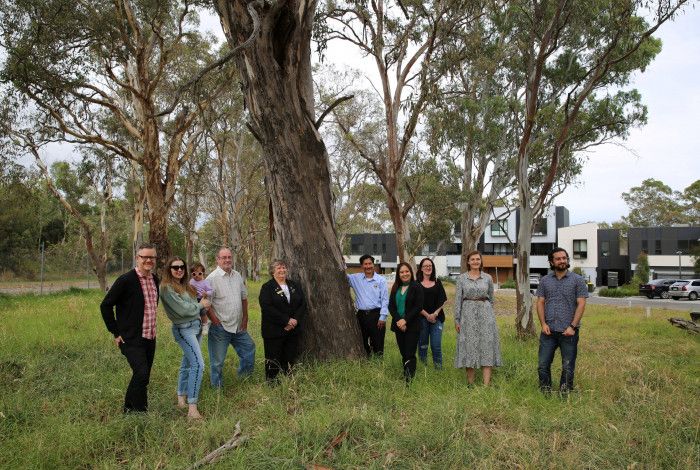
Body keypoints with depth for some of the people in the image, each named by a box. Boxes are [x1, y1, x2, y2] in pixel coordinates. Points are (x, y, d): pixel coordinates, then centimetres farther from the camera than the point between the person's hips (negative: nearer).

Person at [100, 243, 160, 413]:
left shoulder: (155, 279, 7)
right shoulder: (126, 280, -14)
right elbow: (105, 306, -10)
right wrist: (116, 333, -9)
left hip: (150, 338, 7)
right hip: (131, 340, -7)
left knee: (142, 378, 14)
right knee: (142, 374, -18)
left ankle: (129, 410, 31)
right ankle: (141, 411, -3)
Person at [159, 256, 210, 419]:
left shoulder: (185, 285, 13)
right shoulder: (167, 287, -12)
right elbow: (182, 309, -16)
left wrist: (203, 307, -5)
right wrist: (200, 305, -4)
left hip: (196, 326, 9)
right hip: (184, 329, -9)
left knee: (187, 363, 16)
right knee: (198, 364, -18)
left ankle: (181, 398, 28)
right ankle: (192, 408, -18)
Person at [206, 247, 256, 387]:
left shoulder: (237, 276, 8)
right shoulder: (212, 278, -13)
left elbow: (244, 297, 16)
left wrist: (245, 317, 11)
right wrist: (216, 321, -15)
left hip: (238, 326, 7)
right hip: (220, 328, -7)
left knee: (249, 349, 15)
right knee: (217, 361, 3)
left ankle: (244, 379, 33)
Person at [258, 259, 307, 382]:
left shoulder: (294, 286, 12)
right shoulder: (267, 288, -4)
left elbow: (303, 304, 8)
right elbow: (267, 308, -15)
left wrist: (295, 320, -10)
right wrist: (286, 320, -17)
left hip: (293, 330, 4)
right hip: (274, 330, -4)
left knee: (290, 359, 8)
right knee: (273, 360, 2)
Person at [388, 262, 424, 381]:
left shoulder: (416, 287, -3)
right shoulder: (395, 288, 11)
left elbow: (418, 307, -10)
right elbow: (391, 306, 6)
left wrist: (405, 320, -15)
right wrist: (398, 320, -9)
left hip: (412, 326, -4)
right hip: (398, 325, 4)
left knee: (410, 354, -8)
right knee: (403, 354, 8)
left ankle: (409, 379, -6)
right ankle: (405, 375, 17)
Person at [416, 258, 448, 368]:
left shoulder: (437, 282, 9)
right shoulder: (417, 283, 1)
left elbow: (443, 300, 5)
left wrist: (435, 314, -8)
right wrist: (427, 315, -10)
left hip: (437, 318, 1)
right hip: (422, 318, -1)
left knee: (436, 345, -3)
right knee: (422, 345, 4)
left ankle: (439, 367, 6)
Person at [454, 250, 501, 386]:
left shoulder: (488, 278, 6)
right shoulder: (462, 278, 2)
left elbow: (491, 299, 16)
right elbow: (458, 299, 1)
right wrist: (457, 319, -3)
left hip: (485, 313, 1)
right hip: (468, 314, -1)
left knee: (486, 346, -4)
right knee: (469, 347, 2)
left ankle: (486, 384, -3)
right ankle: (470, 384, 11)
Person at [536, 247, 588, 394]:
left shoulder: (577, 280, 0)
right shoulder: (545, 281, 8)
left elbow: (581, 304, -4)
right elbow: (540, 303, 7)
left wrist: (572, 326, -12)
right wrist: (543, 324, -5)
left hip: (568, 332, -2)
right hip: (549, 331, 2)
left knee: (568, 367, 6)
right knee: (543, 364, 3)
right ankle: (545, 393, 17)